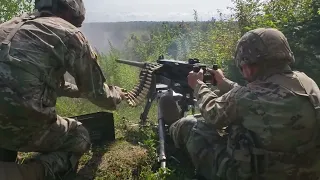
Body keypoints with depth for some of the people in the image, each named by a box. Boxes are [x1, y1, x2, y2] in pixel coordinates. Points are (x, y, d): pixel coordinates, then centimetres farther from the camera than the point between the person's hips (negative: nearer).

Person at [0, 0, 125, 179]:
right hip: (19, 122, -7)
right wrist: (116, 94, 31)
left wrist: (80, 91, 43)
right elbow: (97, 93, 9)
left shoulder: (17, 23, 21)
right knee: (80, 138, 17)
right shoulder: (71, 34, 1)